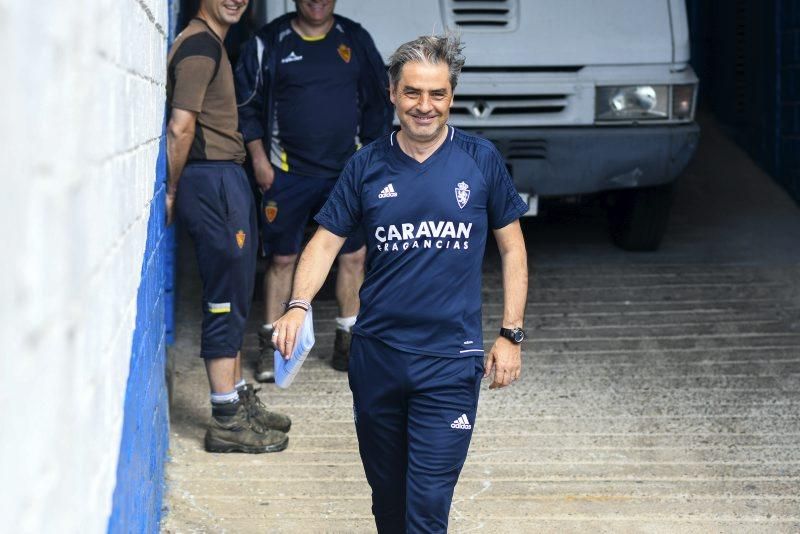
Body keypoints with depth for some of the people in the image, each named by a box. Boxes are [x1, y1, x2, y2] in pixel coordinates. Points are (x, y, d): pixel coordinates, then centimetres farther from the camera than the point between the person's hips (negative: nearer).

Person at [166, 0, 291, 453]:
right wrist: (173, 190, -12)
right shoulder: (200, 45, -14)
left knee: (235, 298, 17)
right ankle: (227, 421, -1)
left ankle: (239, 399, 27)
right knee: (227, 300, -6)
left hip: (228, 179, 10)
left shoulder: (212, 43, 18)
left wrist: (178, 189, 14)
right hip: (213, 181, -10)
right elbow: (181, 126, -21)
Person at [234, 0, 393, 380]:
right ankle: (270, 345, 12)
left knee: (354, 255, 2)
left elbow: (378, 102, 12)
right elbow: (247, 104, 4)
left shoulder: (355, 39, 6)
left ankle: (347, 344, 15)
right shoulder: (269, 43, -1)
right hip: (287, 173, -2)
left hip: (347, 170, 2)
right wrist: (258, 158, -2)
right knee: (282, 259, 2)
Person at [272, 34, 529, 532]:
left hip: (450, 359, -2)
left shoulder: (481, 160, -1)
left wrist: (511, 335, 0)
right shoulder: (368, 166, 2)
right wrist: (298, 305, -15)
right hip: (377, 355, 3)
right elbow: (326, 241, 3)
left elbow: (512, 248, 6)